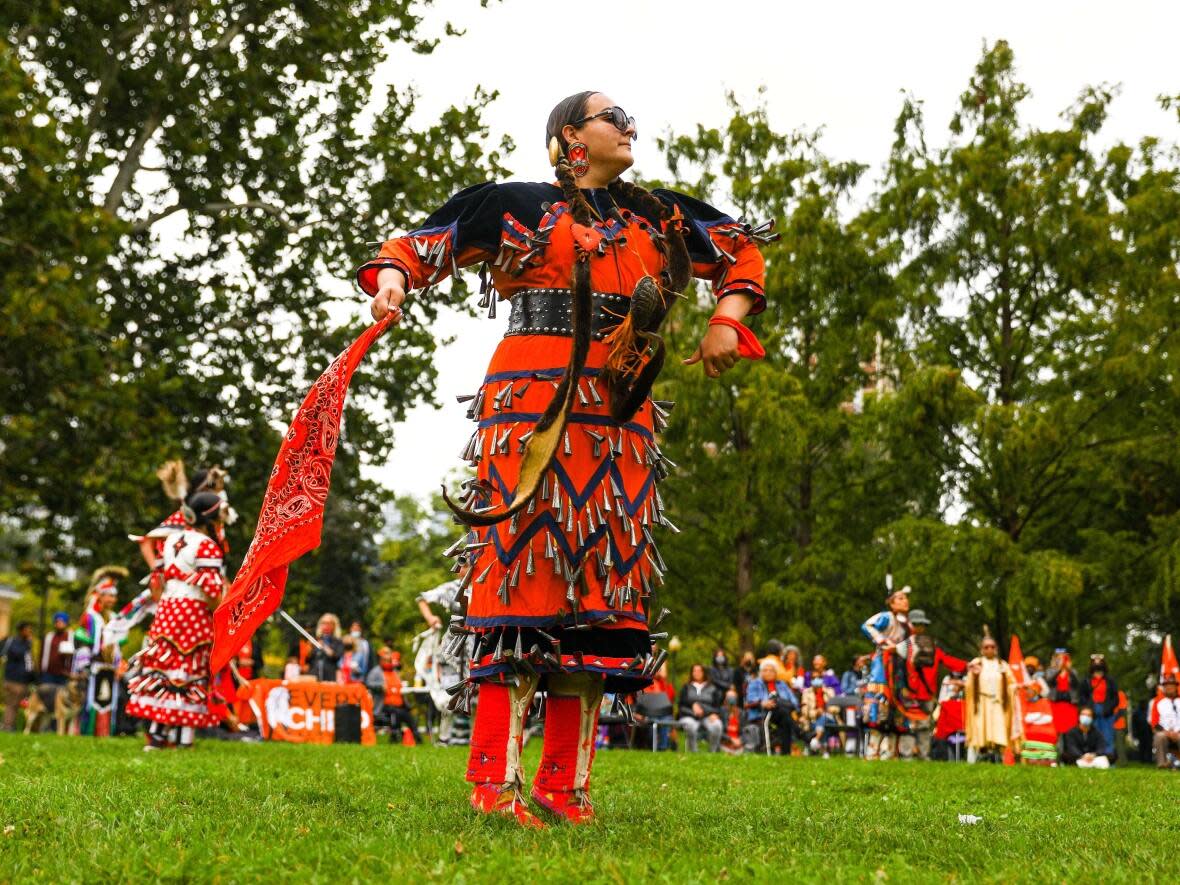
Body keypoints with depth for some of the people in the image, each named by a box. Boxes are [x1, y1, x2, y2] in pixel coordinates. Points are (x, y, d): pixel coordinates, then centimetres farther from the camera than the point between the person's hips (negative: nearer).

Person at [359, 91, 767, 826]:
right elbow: (418, 245, 11)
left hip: (621, 421, 5)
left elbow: (743, 253, 29)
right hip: (533, 406, -5)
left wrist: (726, 321, 13)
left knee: (600, 584, 0)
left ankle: (565, 780, 3)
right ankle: (494, 778, -12)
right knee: (524, 571, -13)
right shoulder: (517, 205, 9)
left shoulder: (660, 217, 20)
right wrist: (391, 285, -10)